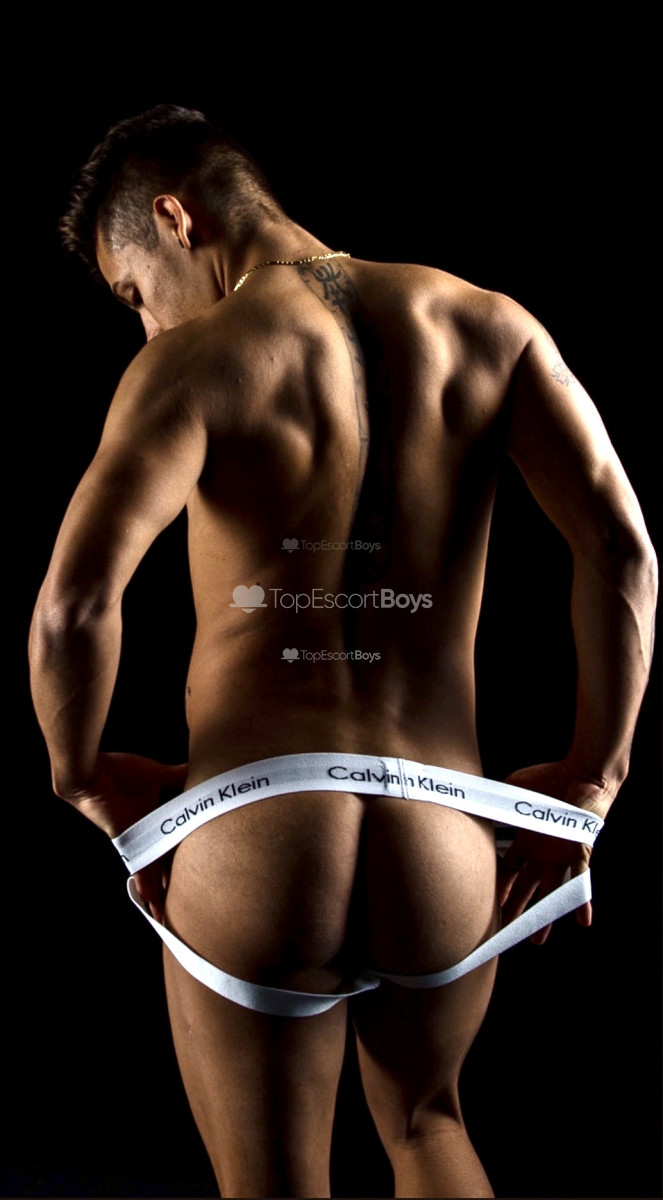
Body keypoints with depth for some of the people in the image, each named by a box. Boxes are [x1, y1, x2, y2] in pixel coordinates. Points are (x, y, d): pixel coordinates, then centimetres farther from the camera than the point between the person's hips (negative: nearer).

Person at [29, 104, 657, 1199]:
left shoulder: (199, 361, -8)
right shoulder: (484, 325, 4)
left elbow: (74, 604, -22)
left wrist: (84, 776, -3)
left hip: (252, 851, -3)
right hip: (442, 854, 4)